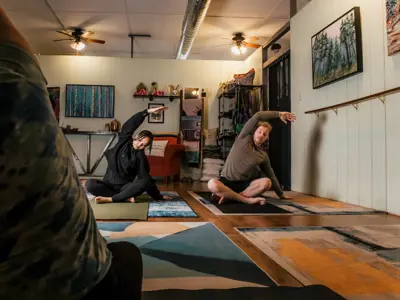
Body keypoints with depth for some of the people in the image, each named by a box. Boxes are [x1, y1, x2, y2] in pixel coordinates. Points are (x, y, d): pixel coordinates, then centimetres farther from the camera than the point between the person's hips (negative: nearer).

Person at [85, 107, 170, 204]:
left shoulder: (141, 157, -3)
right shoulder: (124, 141, 0)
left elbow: (147, 179, -4)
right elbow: (130, 125, -14)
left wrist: (158, 196, -8)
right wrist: (147, 111, -20)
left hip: (126, 187, -1)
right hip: (110, 184, 1)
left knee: (145, 182, -31)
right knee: (90, 184, -29)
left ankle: (110, 199, -30)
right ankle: (126, 198, -24)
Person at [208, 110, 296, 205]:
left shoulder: (263, 156, 9)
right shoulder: (244, 138, -1)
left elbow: (271, 176, 19)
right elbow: (257, 116, -8)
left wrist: (281, 194, 19)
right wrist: (279, 114, -1)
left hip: (244, 184, 3)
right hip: (226, 181, -3)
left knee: (266, 182, -26)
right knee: (212, 184, -38)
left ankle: (228, 196, -25)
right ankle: (247, 199, -27)